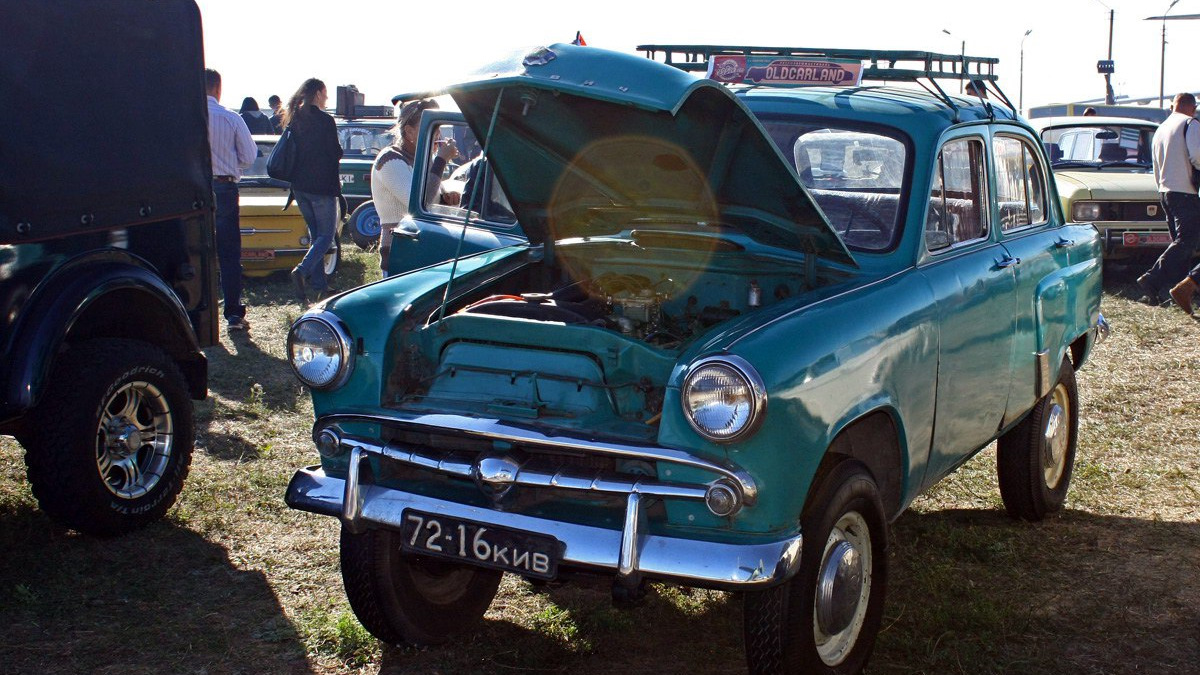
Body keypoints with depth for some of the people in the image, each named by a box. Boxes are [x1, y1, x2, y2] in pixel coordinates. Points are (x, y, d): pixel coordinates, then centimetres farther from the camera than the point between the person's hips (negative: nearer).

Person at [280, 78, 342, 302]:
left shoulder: (293, 119, 7)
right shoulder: (325, 120, -12)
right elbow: (335, 153, -9)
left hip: (299, 185, 7)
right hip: (321, 185, -7)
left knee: (315, 233, 16)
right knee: (326, 235, 0)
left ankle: (319, 284, 13)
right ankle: (302, 271, -21)